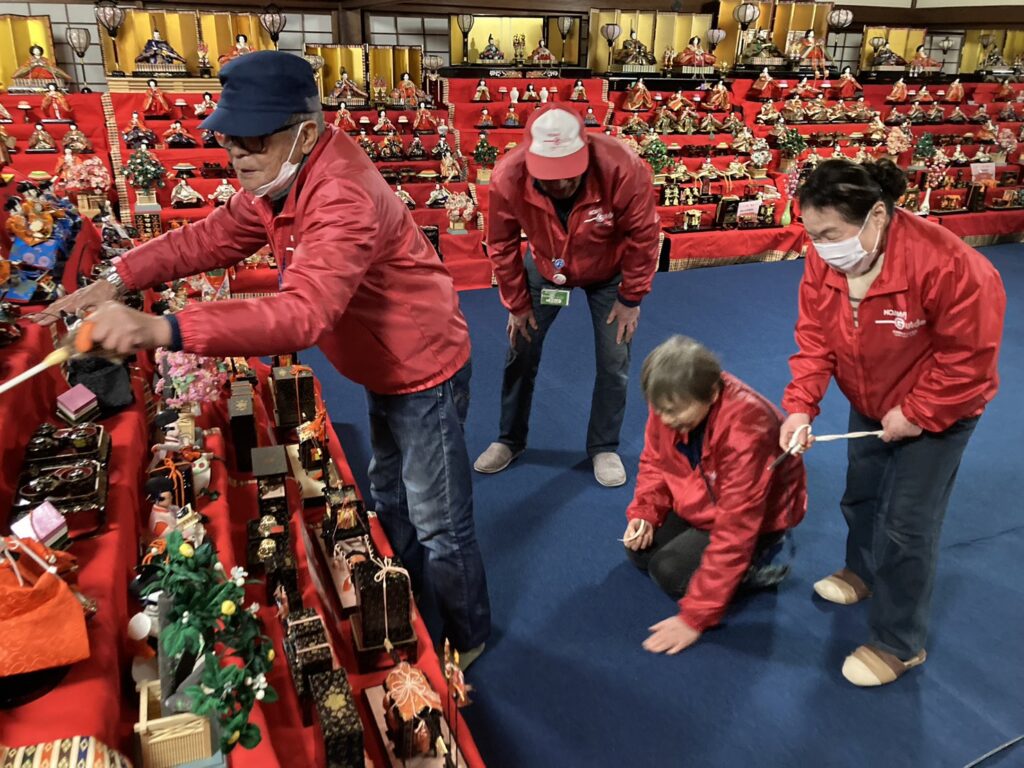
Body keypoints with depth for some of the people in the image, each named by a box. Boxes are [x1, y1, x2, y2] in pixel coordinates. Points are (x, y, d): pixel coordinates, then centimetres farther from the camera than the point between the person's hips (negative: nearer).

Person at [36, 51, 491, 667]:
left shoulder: (343, 198, -35)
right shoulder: (279, 179, -2)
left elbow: (301, 313, -46)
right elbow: (214, 236, 3)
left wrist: (163, 330, -53)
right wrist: (118, 280, -10)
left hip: (424, 372, -10)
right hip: (385, 370, 10)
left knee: (440, 527, 6)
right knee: (390, 500, 27)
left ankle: (468, 640, 31)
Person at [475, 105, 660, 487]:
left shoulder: (622, 168, -38)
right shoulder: (508, 176, -33)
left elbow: (643, 236, -21)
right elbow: (501, 245, -15)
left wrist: (631, 298, -13)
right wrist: (516, 303, -6)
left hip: (608, 271, -1)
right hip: (545, 268, 1)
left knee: (614, 363, 1)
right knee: (521, 352, 8)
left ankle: (604, 448, 23)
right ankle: (509, 440, 30)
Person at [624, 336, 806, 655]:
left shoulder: (746, 430, -39)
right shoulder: (672, 404, -19)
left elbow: (735, 529, -36)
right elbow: (654, 462, 0)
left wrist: (695, 617, -34)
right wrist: (643, 514, -20)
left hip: (756, 518, -7)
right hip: (699, 501, 8)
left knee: (671, 571, -20)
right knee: (639, 550, -3)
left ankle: (762, 559, 1)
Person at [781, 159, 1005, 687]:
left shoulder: (946, 264, -35)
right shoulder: (825, 261, -17)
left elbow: (970, 356, -25)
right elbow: (814, 339, -12)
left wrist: (914, 413, -22)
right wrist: (800, 406, -24)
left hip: (936, 411, -6)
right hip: (869, 405, 6)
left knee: (907, 524, -1)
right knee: (860, 496, 22)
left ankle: (899, 644, 18)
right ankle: (863, 573, 52)